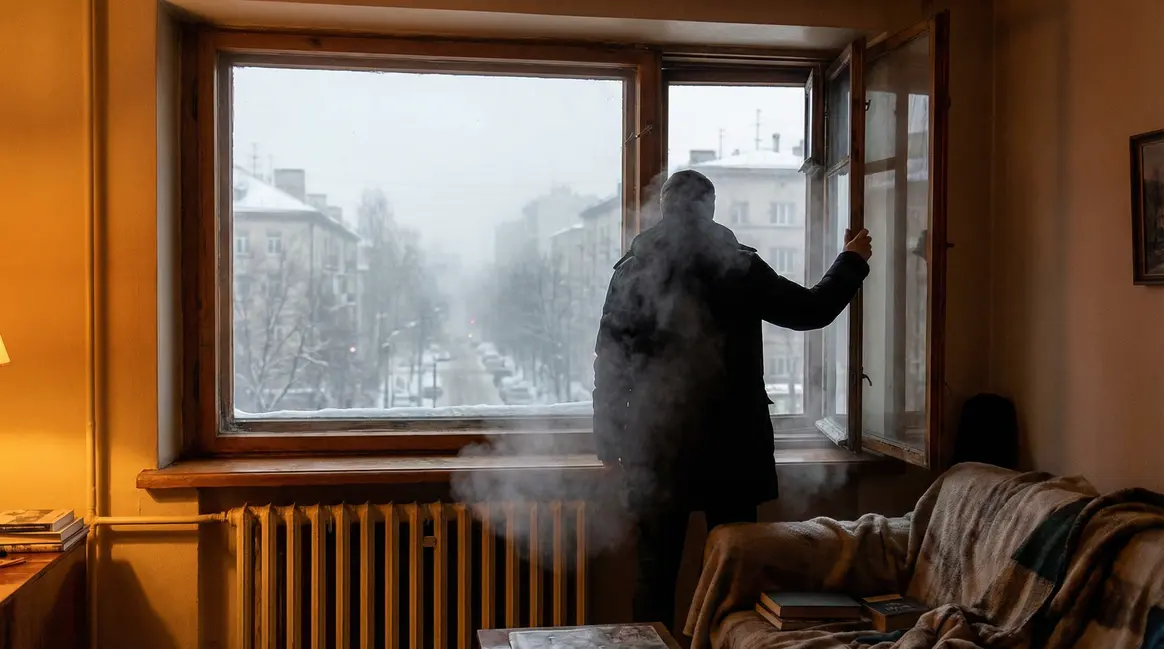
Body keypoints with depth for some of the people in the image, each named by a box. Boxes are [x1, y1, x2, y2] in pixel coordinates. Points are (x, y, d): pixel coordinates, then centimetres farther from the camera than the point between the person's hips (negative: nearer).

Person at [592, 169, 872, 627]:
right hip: (730, 441, 0)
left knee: (657, 567, 8)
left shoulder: (632, 270, -2)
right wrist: (852, 261, 21)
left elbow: (609, 361, -2)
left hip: (658, 443, 1)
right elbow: (811, 310, 5)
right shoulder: (738, 267, -4)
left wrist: (611, 440, 5)